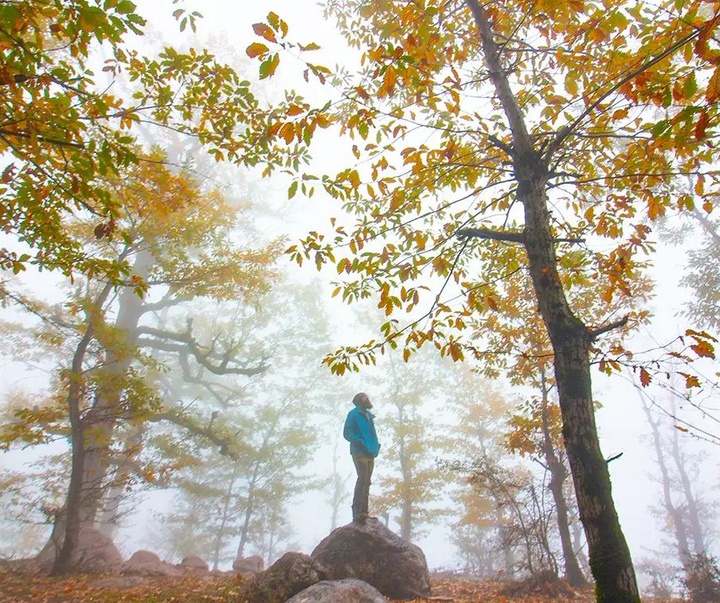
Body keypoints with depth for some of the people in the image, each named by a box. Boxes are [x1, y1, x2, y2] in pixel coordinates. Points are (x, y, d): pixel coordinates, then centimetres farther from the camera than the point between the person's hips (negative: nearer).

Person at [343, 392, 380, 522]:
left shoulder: (368, 415, 24)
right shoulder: (354, 414, 1)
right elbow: (347, 433, -7)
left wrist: (376, 446, 10)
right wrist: (360, 443, -18)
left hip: (370, 453, 8)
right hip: (359, 452, -8)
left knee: (366, 482, 6)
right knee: (362, 479, -17)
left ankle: (363, 512, 9)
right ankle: (357, 512, -19)